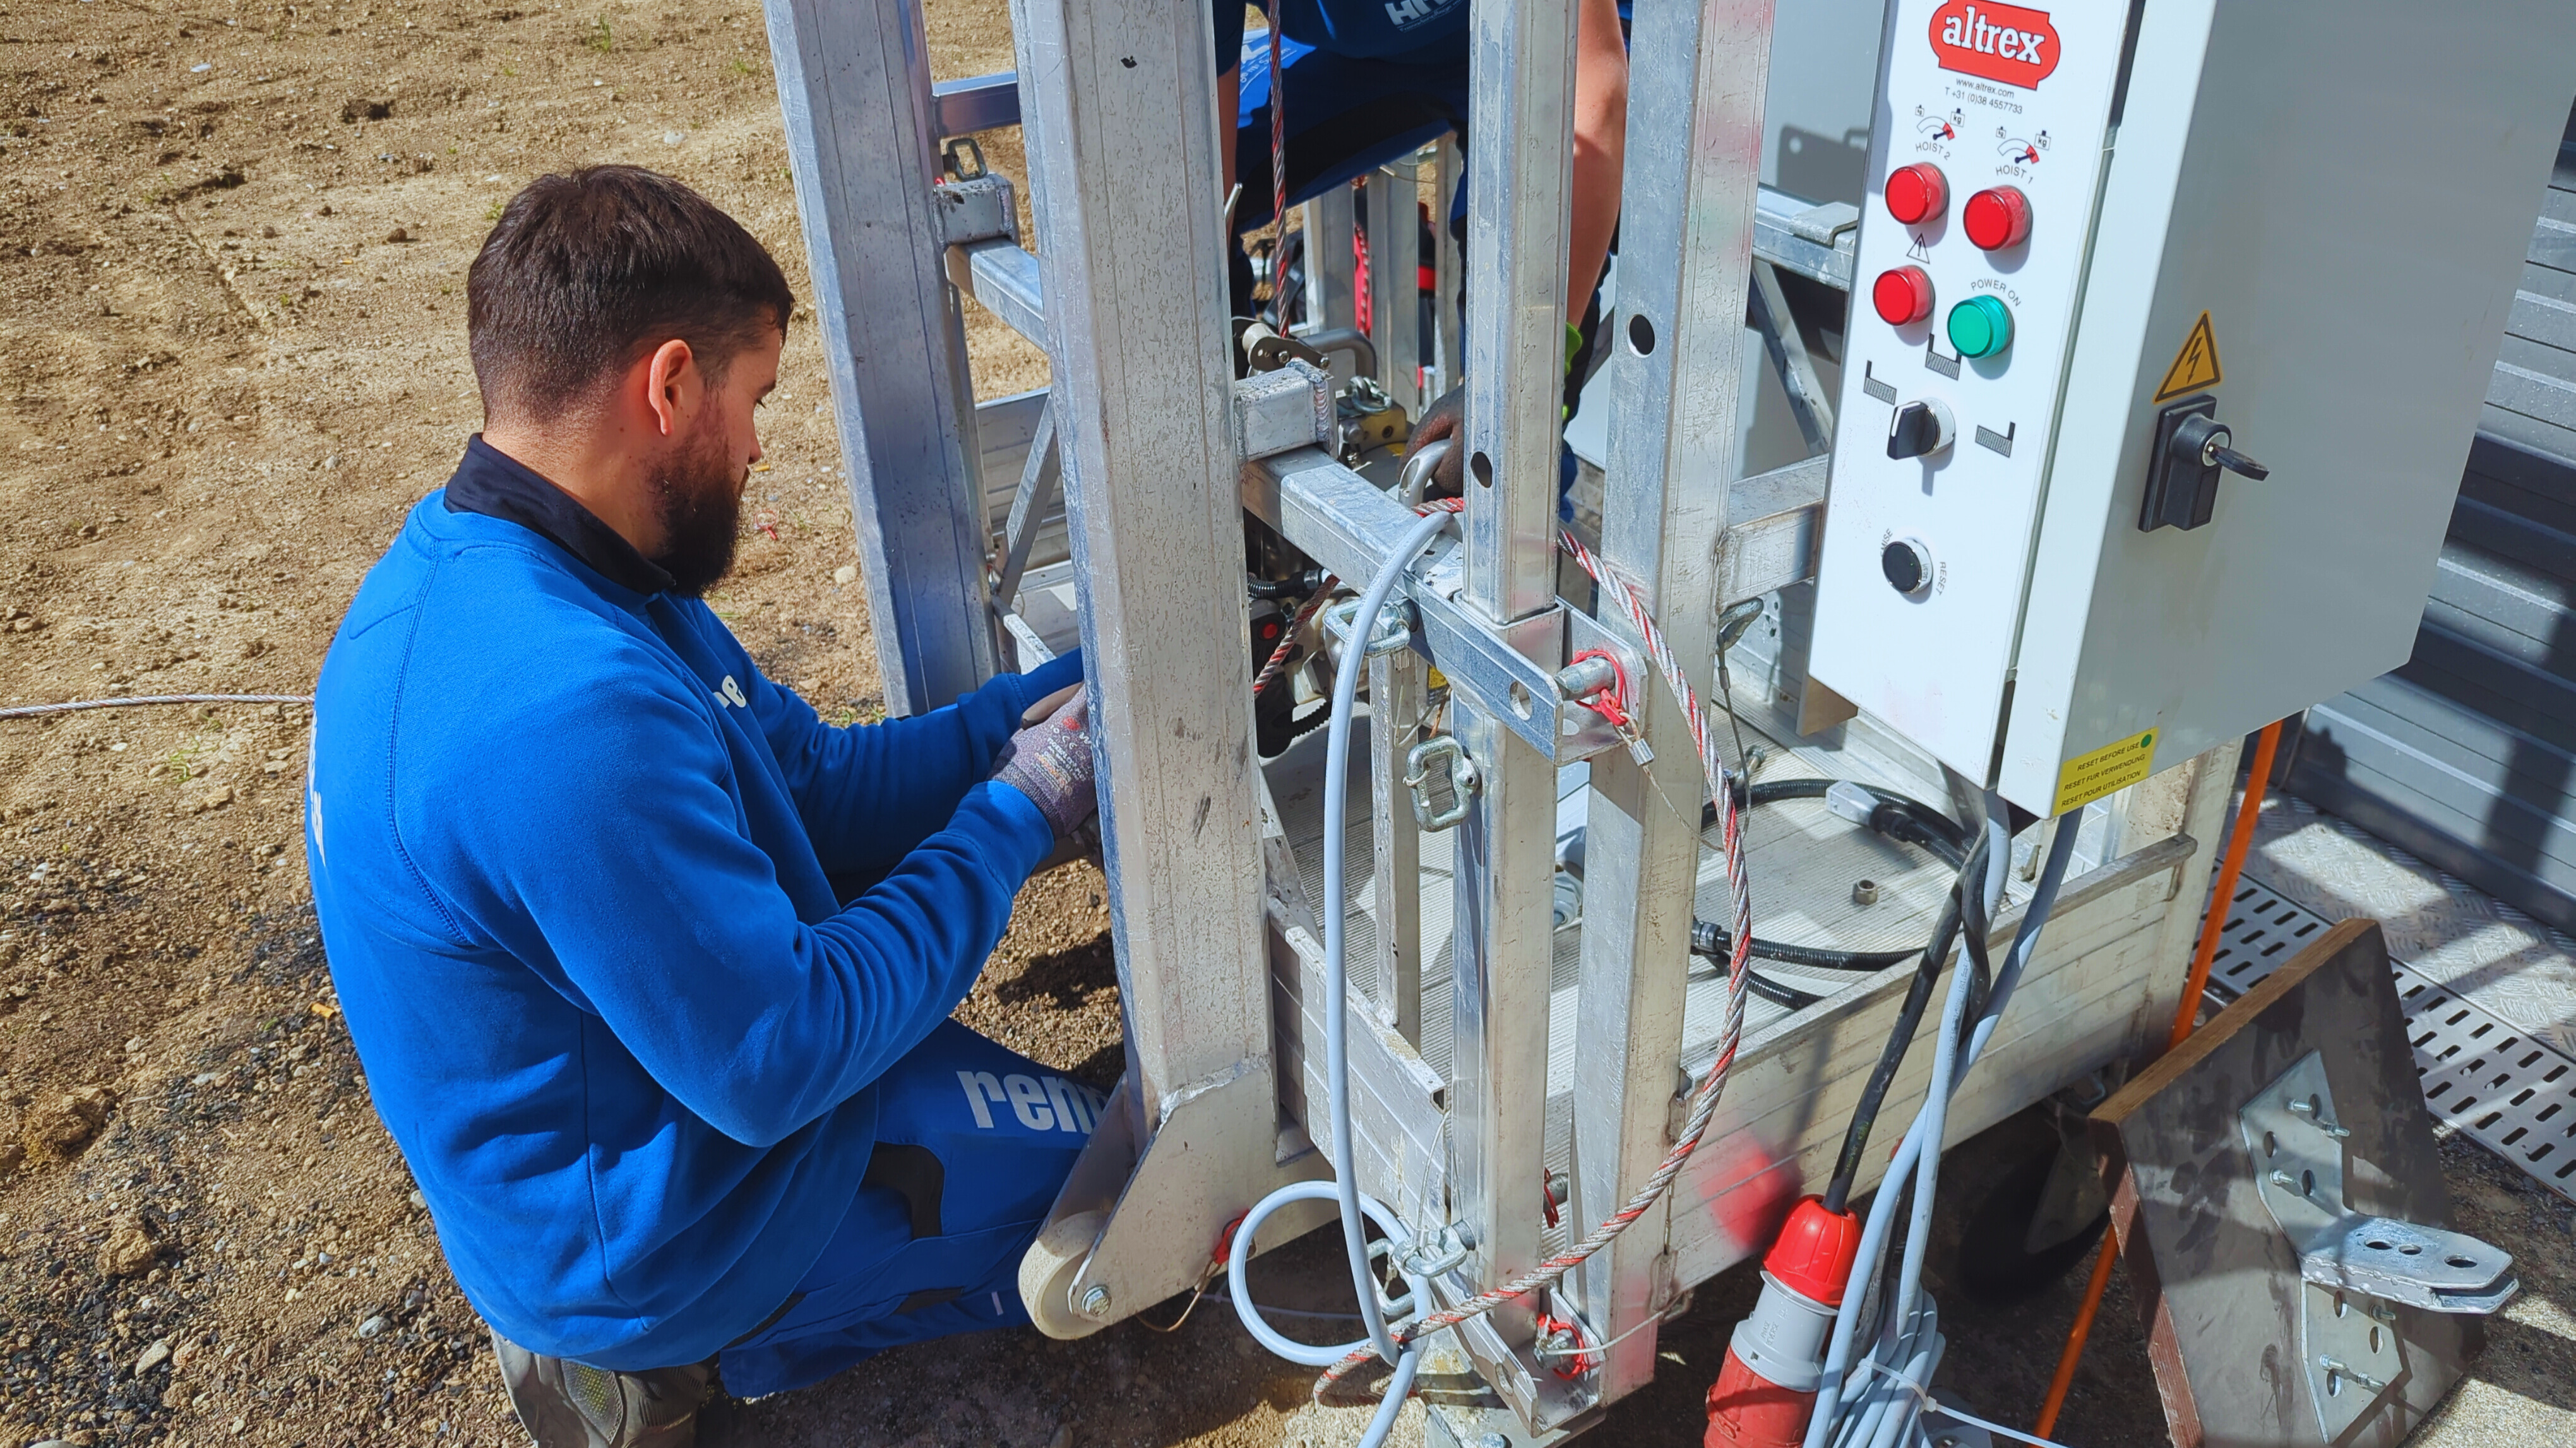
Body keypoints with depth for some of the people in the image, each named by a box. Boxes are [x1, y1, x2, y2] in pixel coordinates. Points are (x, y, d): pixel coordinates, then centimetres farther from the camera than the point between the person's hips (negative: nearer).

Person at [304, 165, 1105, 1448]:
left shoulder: (475, 562, -4)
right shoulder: (565, 713, -36)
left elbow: (823, 783, 1)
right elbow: (779, 1063, -28)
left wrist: (1049, 700, -5)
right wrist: (1014, 817, -20)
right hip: (654, 1231, -9)